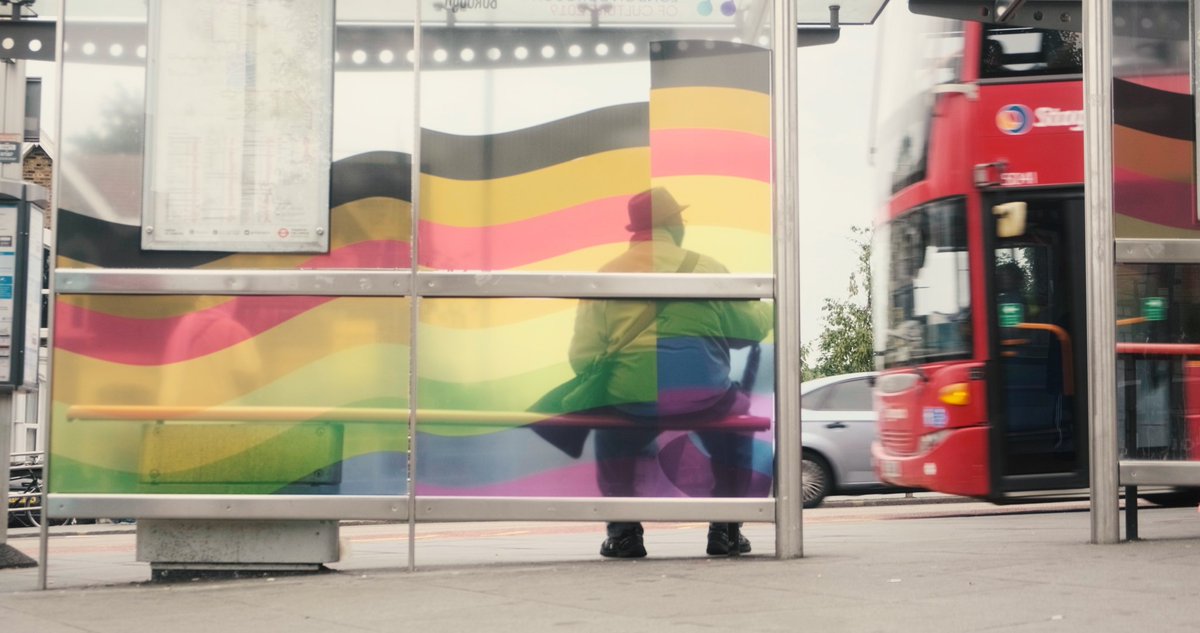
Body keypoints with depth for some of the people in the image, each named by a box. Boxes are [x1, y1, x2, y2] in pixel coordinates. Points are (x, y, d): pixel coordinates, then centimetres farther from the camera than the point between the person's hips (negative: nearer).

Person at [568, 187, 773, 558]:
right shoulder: (705, 267, 4)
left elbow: (582, 357, 0)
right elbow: (753, 328, 7)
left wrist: (609, 382, 20)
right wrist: (767, 309, 29)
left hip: (630, 401, 1)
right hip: (704, 395, -1)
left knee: (610, 436, 33)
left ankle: (623, 530, 25)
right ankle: (725, 529, 26)